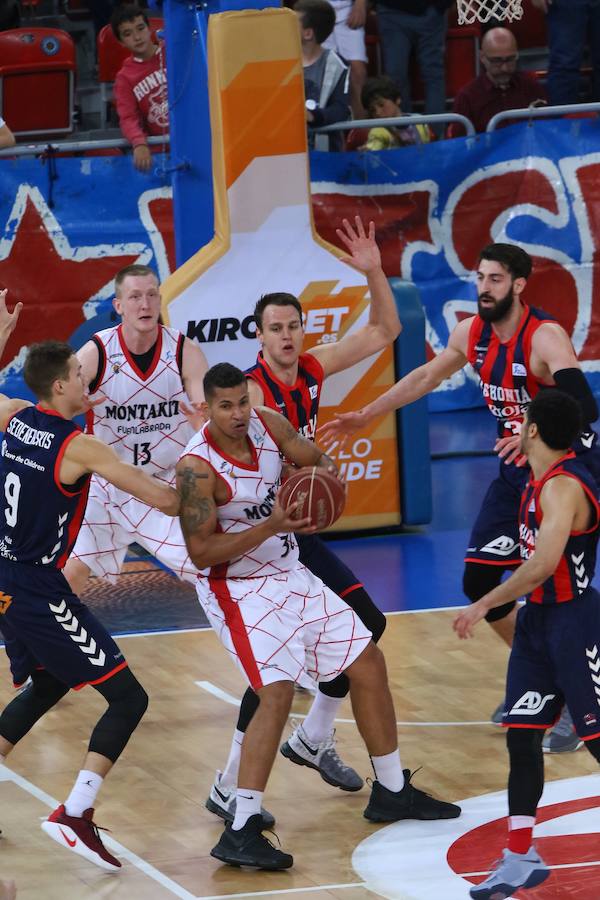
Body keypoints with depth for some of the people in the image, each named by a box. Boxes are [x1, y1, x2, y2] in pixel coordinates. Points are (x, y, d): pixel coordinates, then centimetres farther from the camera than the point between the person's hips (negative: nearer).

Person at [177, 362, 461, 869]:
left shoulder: (268, 424, -5)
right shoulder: (197, 467, -24)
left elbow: (318, 459, 10)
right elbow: (200, 552, -24)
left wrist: (324, 471, -15)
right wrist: (270, 526, -32)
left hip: (290, 574, 8)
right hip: (239, 589, -8)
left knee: (368, 662, 12)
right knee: (278, 693, -23)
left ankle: (392, 791, 28)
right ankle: (240, 833, -21)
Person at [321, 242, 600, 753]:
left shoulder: (545, 338, -26)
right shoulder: (472, 334, -3)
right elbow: (427, 376, 16)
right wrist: (367, 416, 17)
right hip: (517, 468, 8)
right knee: (478, 580, 8)